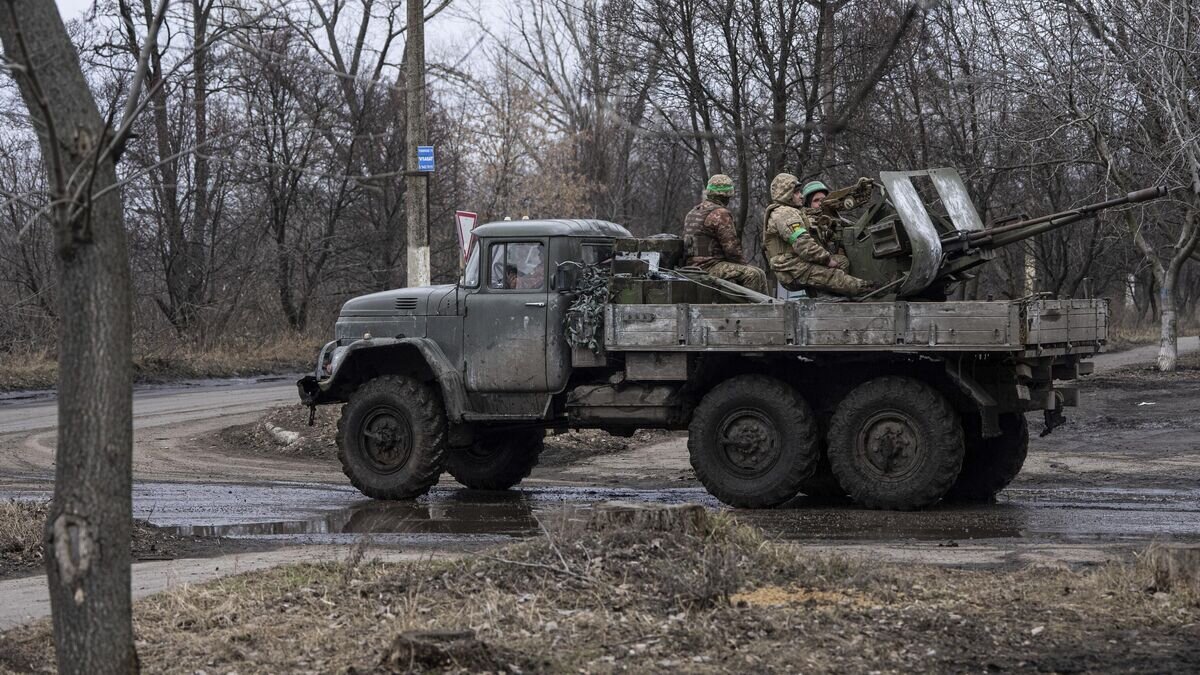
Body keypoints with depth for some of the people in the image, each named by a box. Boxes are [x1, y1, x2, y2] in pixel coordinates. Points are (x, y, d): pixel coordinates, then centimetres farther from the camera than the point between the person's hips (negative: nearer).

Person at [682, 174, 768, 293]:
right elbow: (732, 249, -16)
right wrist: (745, 265, 2)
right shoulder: (720, 214, -12)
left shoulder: (692, 213, 18)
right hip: (710, 267, -10)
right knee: (755, 275, -16)